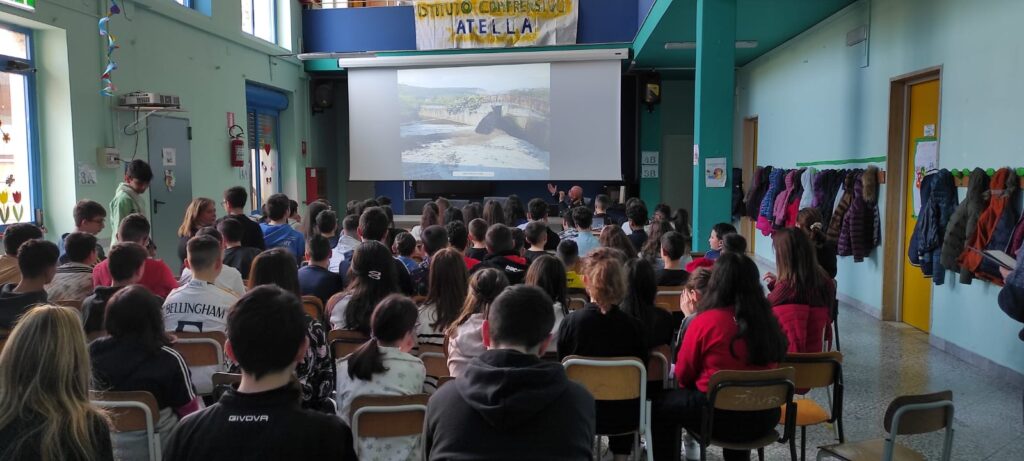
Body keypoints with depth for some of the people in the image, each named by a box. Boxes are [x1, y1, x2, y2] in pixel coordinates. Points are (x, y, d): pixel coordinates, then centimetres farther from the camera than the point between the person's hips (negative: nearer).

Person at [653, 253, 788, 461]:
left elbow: (682, 374, -4)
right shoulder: (768, 320, -2)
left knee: (661, 406, 16)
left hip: (719, 416, -5)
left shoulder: (705, 321, -16)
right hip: (764, 416, 5)